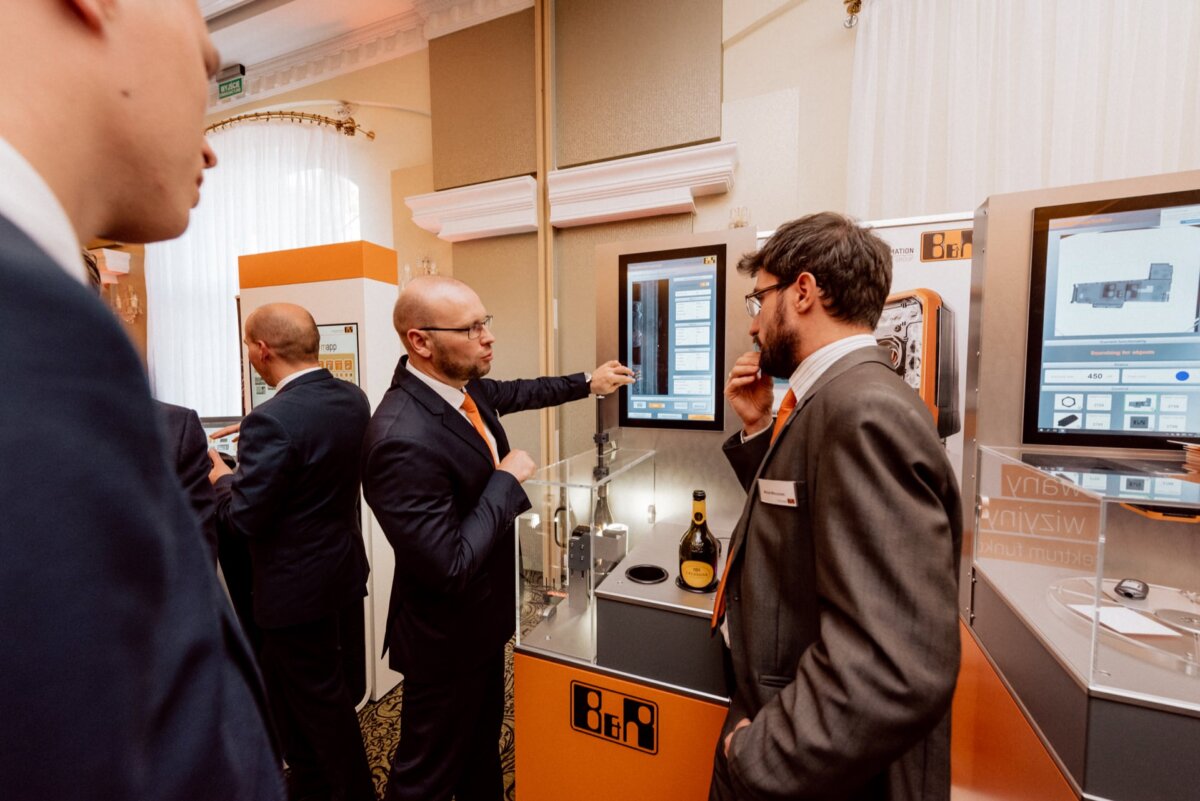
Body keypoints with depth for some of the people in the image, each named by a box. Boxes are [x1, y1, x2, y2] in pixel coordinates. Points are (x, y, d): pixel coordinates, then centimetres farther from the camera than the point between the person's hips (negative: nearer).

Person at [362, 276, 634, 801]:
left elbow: (514, 392, 14)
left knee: (483, 740, 31)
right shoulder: (403, 440, -35)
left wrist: (587, 383, 19)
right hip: (447, 638, -8)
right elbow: (450, 568, -32)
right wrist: (507, 480, -24)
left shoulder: (464, 385, -8)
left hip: (482, 618, 8)